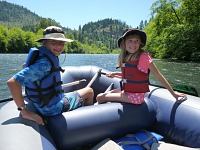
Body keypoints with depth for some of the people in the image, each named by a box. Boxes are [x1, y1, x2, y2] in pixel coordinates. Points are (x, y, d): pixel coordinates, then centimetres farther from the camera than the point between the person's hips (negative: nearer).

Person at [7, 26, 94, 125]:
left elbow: (27, 68, 16)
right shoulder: (44, 63, -30)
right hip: (52, 108, -9)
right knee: (89, 92, 8)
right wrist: (25, 112, -32)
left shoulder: (50, 57, -3)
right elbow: (12, 82, -36)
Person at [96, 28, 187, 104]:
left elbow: (158, 76, -15)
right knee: (101, 95, 15)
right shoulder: (126, 57, 2)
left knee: (100, 98, -7)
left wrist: (173, 93, -12)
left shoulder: (143, 56, -17)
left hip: (135, 96, -7)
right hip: (126, 91, 7)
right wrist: (115, 74, 7)